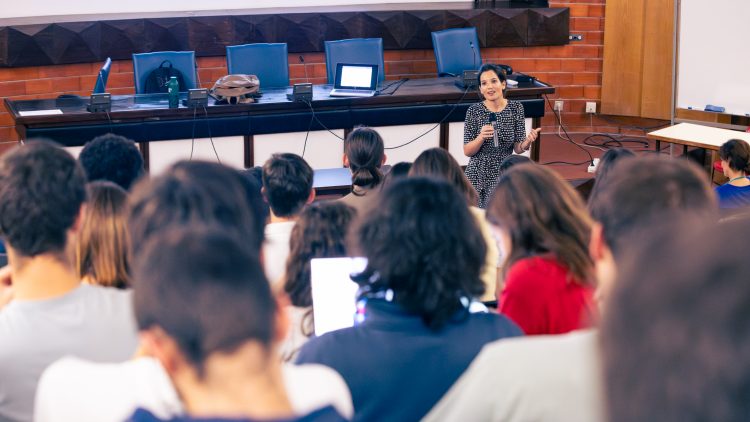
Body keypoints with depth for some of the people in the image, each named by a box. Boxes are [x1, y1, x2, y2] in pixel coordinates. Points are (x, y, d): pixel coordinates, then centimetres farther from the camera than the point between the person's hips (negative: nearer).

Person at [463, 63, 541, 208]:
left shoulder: (516, 108, -4)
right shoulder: (474, 111, -8)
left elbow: (518, 149, -2)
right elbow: (467, 151, -6)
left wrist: (527, 142, -24)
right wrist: (481, 137, -24)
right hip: (478, 175, -1)